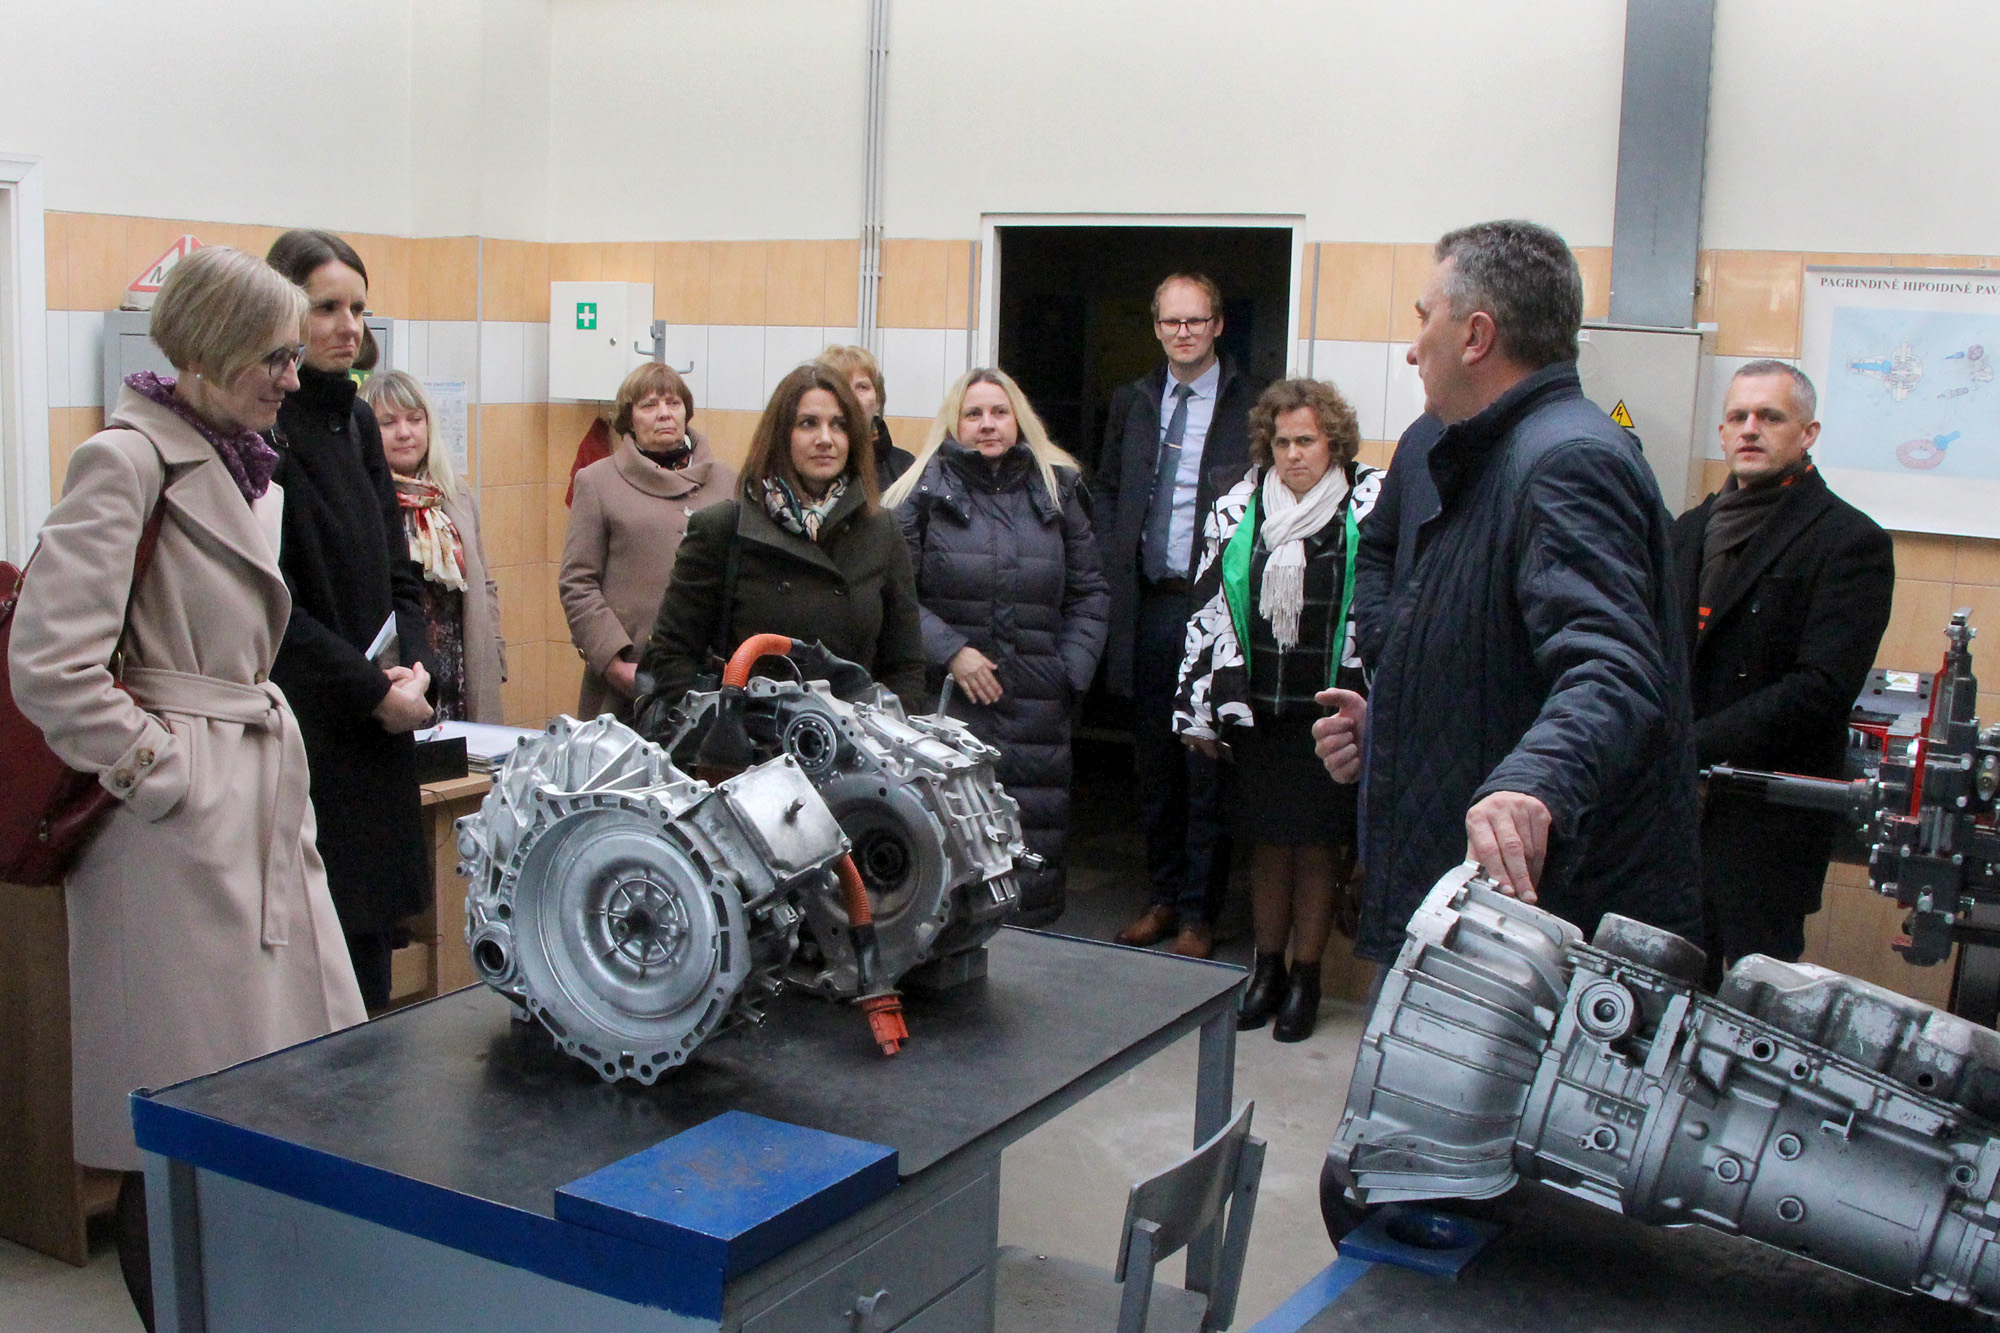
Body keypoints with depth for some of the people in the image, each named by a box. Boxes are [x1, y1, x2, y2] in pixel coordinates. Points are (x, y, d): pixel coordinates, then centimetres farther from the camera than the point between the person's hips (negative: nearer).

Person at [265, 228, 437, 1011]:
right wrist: (373, 689, -13)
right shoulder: (259, 427, -10)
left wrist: (415, 667, -2)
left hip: (375, 723, 8)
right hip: (302, 730, -7)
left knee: (374, 926, 11)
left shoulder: (355, 422, 14)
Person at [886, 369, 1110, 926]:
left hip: (1038, 709, 3)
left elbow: (1089, 593, 15)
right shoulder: (925, 492, 4)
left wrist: (1071, 670, 4)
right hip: (948, 700, -2)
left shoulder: (1057, 490, 13)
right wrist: (950, 652, -11)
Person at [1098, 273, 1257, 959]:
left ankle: (1199, 910, 11)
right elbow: (1108, 491, 20)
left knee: (1207, 765, 0)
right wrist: (1113, 569, 8)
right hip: (1147, 603, 5)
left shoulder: (1252, 406, -5)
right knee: (1154, 761, 13)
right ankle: (1163, 896, 25)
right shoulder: (1131, 401, 12)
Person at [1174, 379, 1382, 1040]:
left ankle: (1305, 978, 17)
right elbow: (1209, 609, 8)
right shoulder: (1237, 508, 7)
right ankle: (1267, 970, 23)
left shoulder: (1374, 507, -3)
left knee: (1319, 843, 4)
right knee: (1268, 841, 10)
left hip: (1332, 713, -3)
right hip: (1256, 708, 3)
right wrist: (1199, 711, 5)